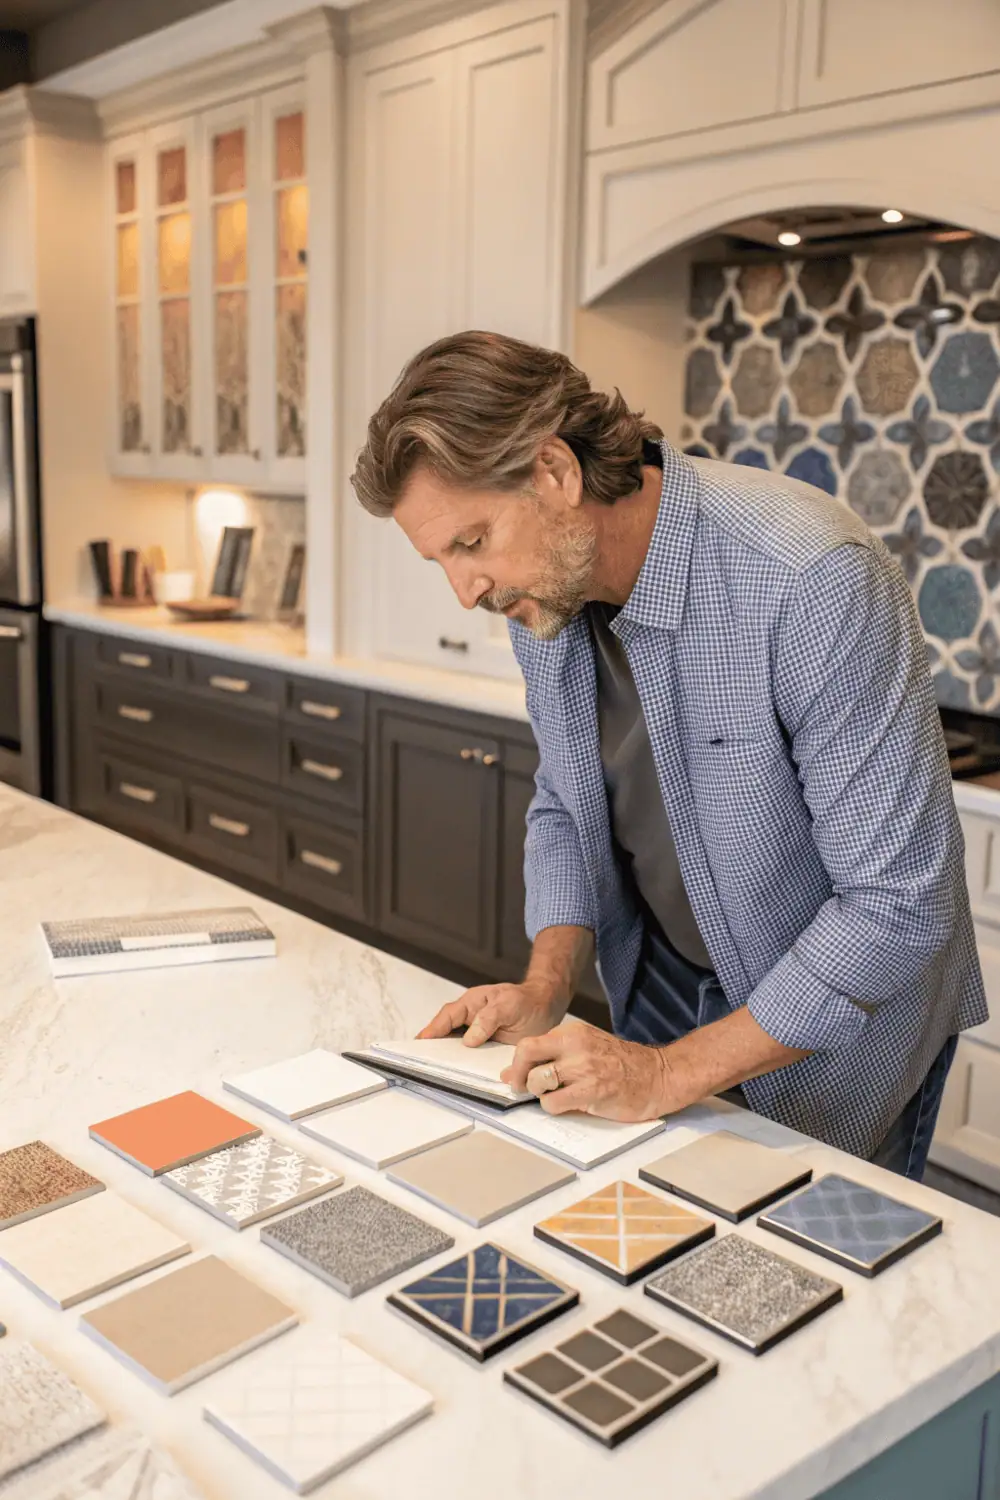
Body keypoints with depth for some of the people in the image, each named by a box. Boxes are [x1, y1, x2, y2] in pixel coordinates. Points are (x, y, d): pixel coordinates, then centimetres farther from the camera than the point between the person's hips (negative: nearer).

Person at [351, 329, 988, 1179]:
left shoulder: (811, 581, -32)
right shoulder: (545, 583, -8)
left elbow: (899, 905, -30)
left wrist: (671, 1075, -28)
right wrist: (546, 989, -9)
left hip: (842, 1021, -5)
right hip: (661, 991, 6)